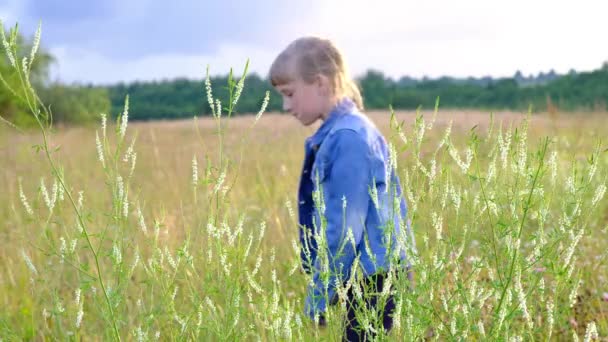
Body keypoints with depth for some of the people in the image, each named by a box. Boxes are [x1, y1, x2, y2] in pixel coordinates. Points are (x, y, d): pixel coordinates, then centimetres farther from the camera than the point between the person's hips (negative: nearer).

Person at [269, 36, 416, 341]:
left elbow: (343, 228, -20)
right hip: (369, 276, 9)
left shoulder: (347, 138, -18)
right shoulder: (336, 134, 10)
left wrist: (318, 297, -14)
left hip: (373, 280, -9)